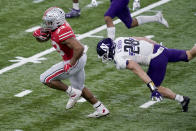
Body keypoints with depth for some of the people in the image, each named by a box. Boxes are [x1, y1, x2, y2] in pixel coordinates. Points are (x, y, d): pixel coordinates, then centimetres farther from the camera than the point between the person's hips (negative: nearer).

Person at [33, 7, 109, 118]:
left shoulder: (62, 33, -30)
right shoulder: (55, 26, 0)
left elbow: (79, 48, -36)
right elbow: (42, 39, 13)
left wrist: (70, 64, -26)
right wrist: (39, 34, -10)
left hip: (74, 61, -10)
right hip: (80, 59, 10)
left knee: (46, 79, -4)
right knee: (79, 87, 25)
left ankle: (72, 93, 3)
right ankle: (101, 109, 28)